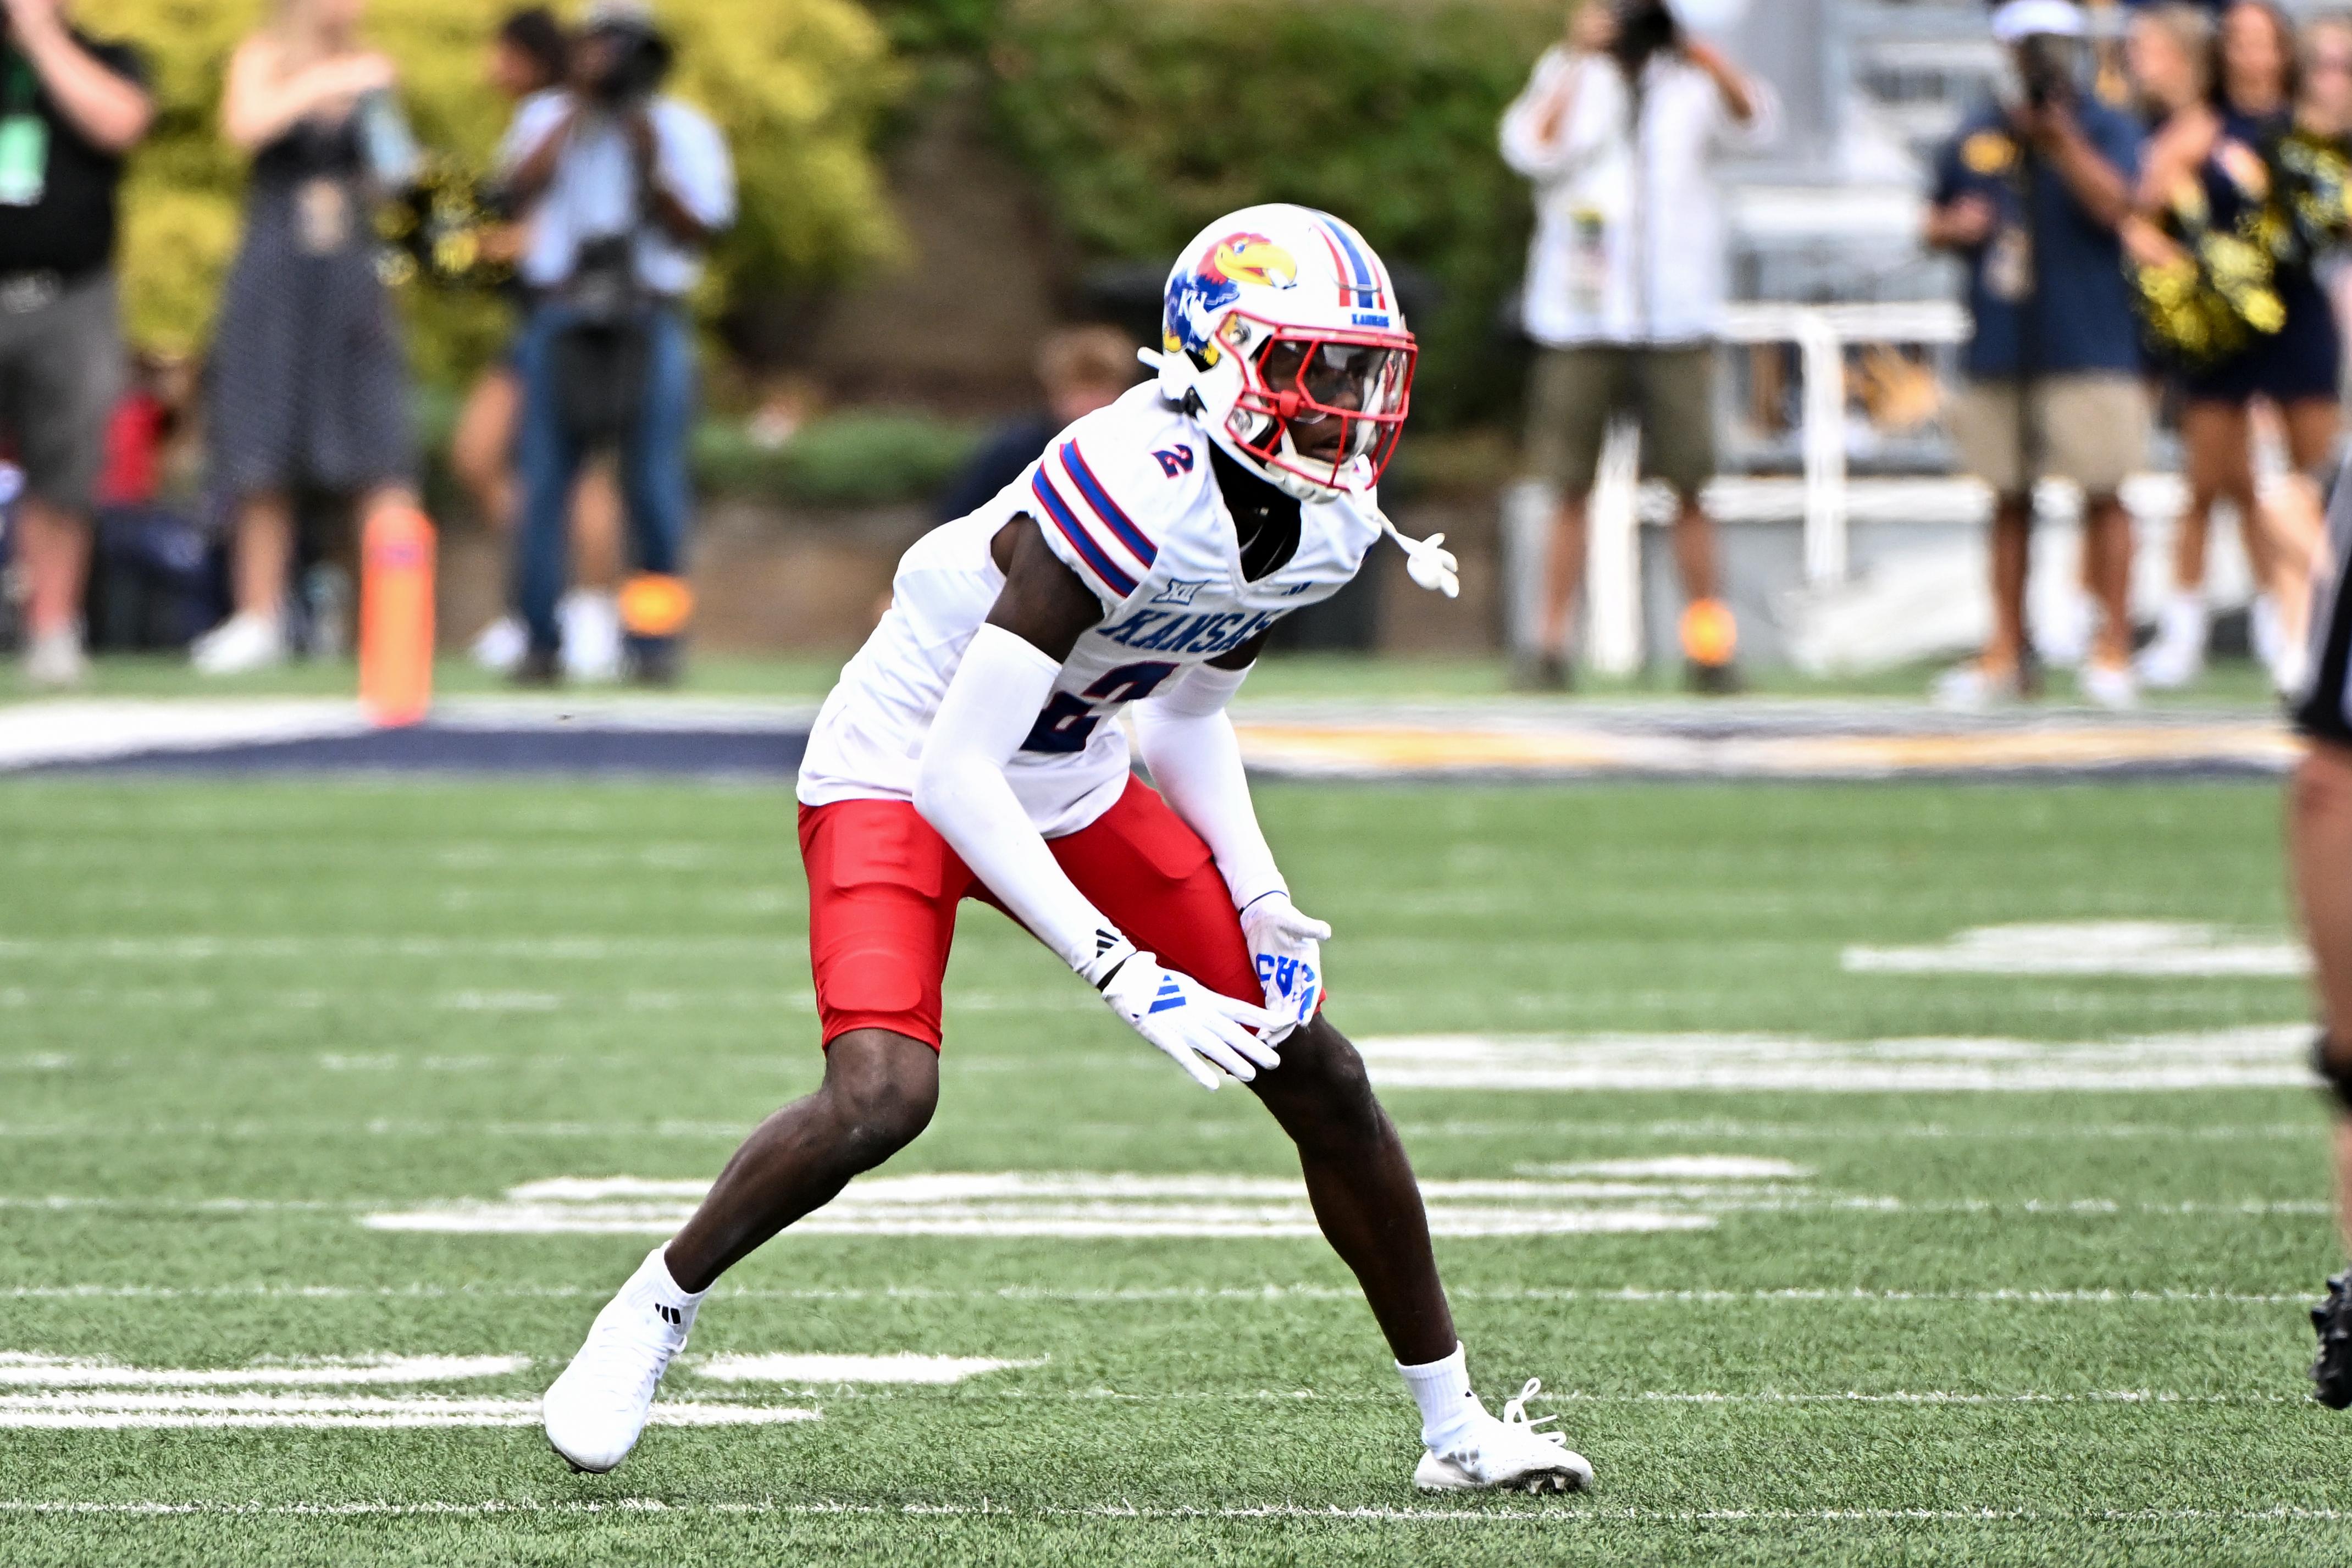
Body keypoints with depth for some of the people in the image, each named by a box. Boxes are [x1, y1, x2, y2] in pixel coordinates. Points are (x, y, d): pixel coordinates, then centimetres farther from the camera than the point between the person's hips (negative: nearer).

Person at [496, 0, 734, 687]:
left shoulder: (685, 131, 11)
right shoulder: (549, 118, 14)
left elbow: (699, 235, 2)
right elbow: (520, 187, -5)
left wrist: (653, 172, -12)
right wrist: (579, 108, -4)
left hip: (650, 324, -1)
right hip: (562, 316, 1)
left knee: (656, 487, -7)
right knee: (543, 482, -6)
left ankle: (655, 640, 2)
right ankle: (541, 642, -2)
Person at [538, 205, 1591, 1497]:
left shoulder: (1328, 525, -8)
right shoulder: (1139, 493, -33)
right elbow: (957, 776, -34)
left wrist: (1257, 898, -3)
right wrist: (1127, 977, -34)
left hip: (1070, 788, 8)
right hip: (899, 772, -8)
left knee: (1317, 1074, 4)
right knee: (882, 1098, -29)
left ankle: (1454, 1424, 17)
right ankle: (650, 1317, -3)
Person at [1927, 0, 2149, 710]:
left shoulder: (2106, 129, 1)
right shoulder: (1976, 138, 13)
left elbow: (2114, 204, -15)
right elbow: (1935, 221, 21)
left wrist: (2061, 138, -24)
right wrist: (1955, 227, -1)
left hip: (2088, 350, -4)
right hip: (2000, 351, 4)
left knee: (2102, 493, -6)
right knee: (2009, 499, 8)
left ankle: (2113, 648, -1)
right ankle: (2005, 653, 12)